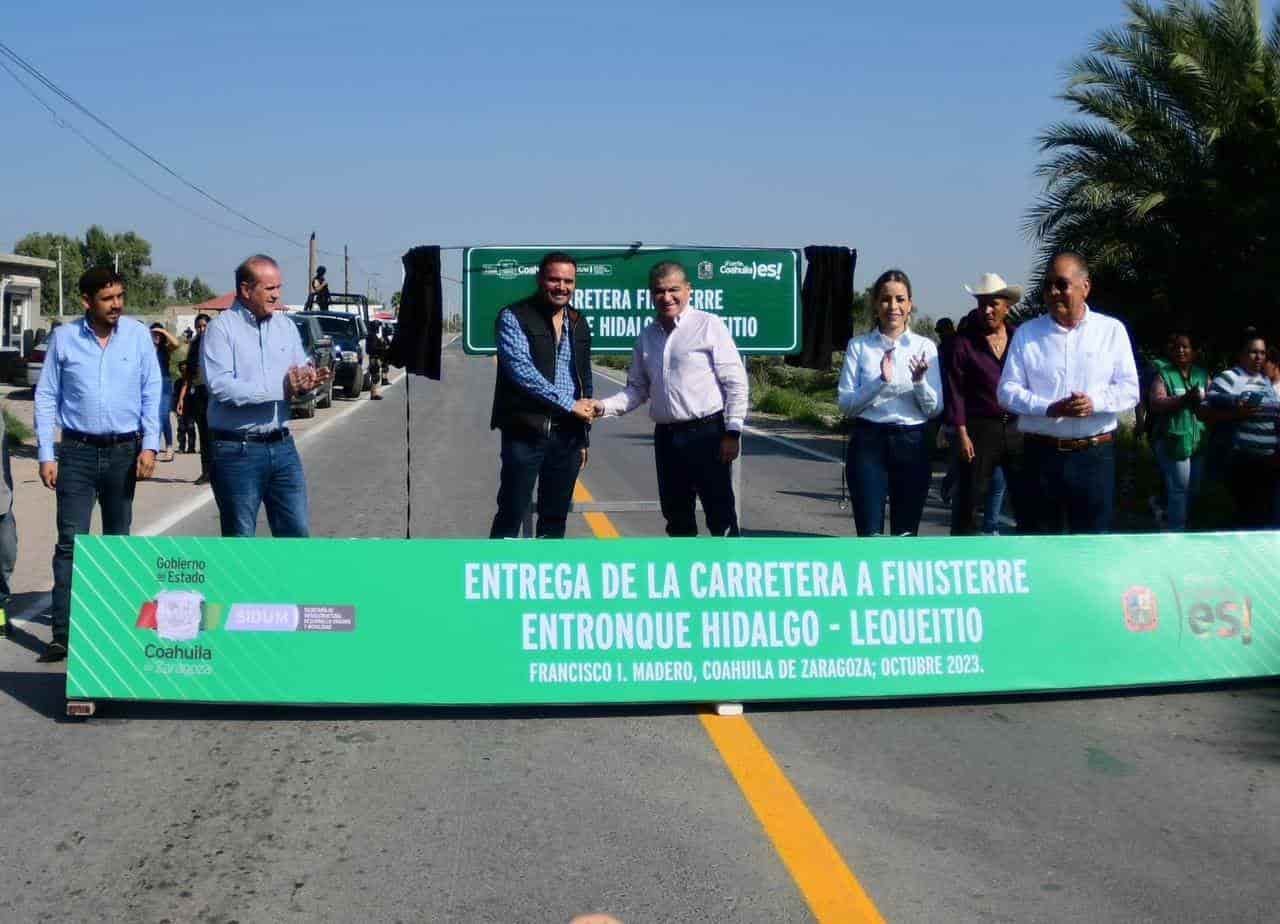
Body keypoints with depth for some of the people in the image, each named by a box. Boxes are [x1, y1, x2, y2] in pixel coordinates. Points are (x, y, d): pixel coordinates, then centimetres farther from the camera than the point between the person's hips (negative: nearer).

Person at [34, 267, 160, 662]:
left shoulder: (138, 334, 0)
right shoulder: (64, 338, -1)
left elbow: (152, 393, 2)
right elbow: (46, 398, 2)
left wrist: (150, 446, -6)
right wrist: (46, 455, -3)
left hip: (125, 451, 1)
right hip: (78, 451, -1)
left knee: (118, 539, 13)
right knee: (70, 542, -7)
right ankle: (64, 632, -7)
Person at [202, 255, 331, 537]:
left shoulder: (286, 327, 11)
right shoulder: (221, 329, -8)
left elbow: (300, 375, 11)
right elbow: (221, 387, -20)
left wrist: (306, 383, -14)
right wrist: (281, 387, -21)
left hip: (282, 447, 5)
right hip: (237, 451, -5)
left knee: (297, 532, 7)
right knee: (240, 537, 5)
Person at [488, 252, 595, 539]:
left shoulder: (578, 324, 13)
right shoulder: (513, 317, -6)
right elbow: (521, 370, -17)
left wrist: (583, 437, 16)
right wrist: (570, 404, -16)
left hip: (567, 434, 6)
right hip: (525, 431, -6)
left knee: (556, 518, 11)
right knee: (511, 516, -2)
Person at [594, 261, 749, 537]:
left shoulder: (708, 325, -5)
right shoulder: (647, 335, 12)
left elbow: (736, 382, -7)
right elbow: (637, 389, 16)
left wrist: (732, 433, -12)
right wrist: (604, 407, -1)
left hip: (706, 433, -6)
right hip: (666, 436, 6)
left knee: (721, 516, -4)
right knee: (676, 517, 13)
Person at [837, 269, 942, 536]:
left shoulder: (925, 346, 6)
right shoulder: (859, 346, 4)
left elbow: (935, 408, 3)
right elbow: (845, 403, -2)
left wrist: (920, 381, -16)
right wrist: (880, 381, -16)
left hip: (911, 443, 1)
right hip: (868, 443, -1)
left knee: (906, 533, 6)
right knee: (869, 532, -5)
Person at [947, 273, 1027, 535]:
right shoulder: (964, 342, -1)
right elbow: (956, 390, -4)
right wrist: (961, 434, -10)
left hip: (1018, 428, 3)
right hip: (980, 430, -3)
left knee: (1025, 497, 7)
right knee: (969, 498, 2)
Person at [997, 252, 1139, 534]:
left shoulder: (1112, 330, 6)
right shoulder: (1026, 333, 7)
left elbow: (1129, 390, 4)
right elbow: (1007, 391, 2)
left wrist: (1095, 403, -16)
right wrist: (1048, 408, -15)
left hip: (1096, 455, 0)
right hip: (1041, 454, 0)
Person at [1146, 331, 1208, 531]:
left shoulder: (1202, 375, 12)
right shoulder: (1163, 374, -4)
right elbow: (1155, 404, -16)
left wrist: (1202, 401, -15)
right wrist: (1184, 399, -27)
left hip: (1199, 442, 6)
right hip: (1174, 441, -6)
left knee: (1194, 489, 15)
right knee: (1179, 489, -6)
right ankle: (1176, 530, 4)